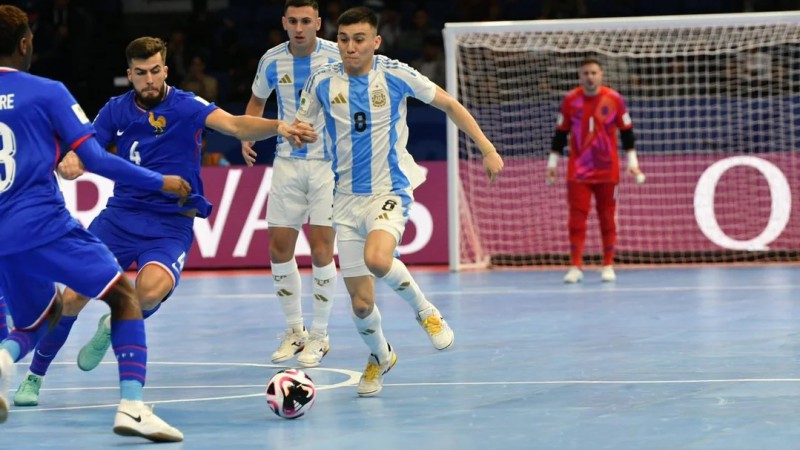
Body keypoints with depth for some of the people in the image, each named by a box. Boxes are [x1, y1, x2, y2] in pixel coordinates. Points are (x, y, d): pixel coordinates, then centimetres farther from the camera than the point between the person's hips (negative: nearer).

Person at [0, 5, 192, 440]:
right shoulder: (46, 92, -4)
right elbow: (94, 159, -7)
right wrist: (161, 182, 2)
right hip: (45, 227, -5)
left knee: (40, 317, 25)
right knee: (125, 296, 9)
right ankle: (131, 406, -8)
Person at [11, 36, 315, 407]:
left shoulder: (185, 106, -9)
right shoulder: (116, 110, 4)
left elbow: (234, 125, -25)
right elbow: (80, 152, 4)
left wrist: (277, 127, -45)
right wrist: (68, 164, -22)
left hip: (171, 225, -3)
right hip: (120, 216, 3)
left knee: (150, 290, -32)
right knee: (74, 296, -10)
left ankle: (113, 328, 5)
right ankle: (34, 377, 11)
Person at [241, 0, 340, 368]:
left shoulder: (338, 58, -9)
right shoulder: (272, 61, 2)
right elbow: (257, 101, 20)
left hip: (329, 162, -4)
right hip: (288, 162, 4)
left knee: (321, 249, -7)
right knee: (279, 248, 2)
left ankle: (319, 336, 7)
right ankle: (294, 331, 18)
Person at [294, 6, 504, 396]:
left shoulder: (396, 75, -8)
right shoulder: (323, 81, -2)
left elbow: (449, 104, 3)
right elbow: (300, 125, 10)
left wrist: (487, 150, 1)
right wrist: (294, 131, -15)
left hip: (390, 191, -3)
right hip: (348, 199, 3)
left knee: (376, 258, -34)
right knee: (360, 302, 2)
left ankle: (423, 309, -5)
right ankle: (379, 356, 34)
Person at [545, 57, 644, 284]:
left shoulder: (614, 99, -2)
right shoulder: (570, 100, 1)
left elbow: (626, 131, 5)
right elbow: (560, 133, 9)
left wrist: (632, 162, 3)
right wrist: (553, 163, 8)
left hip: (607, 171, 0)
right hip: (578, 171, 0)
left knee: (607, 218, 4)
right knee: (576, 218, -6)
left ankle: (608, 266, 11)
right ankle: (576, 267, -4)